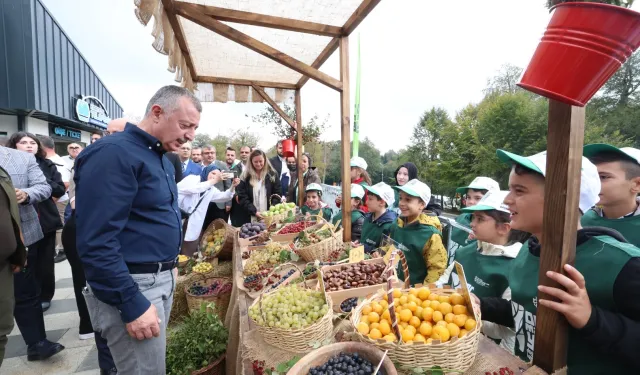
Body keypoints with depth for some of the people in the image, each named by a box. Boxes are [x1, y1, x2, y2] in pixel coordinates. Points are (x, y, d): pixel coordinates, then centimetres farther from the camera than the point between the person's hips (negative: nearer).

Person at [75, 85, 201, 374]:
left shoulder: (162, 158, 11)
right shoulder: (114, 153, -19)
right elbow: (96, 242, -23)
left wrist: (169, 264, 16)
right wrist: (132, 305, -22)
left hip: (163, 280, 9)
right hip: (131, 287, -9)